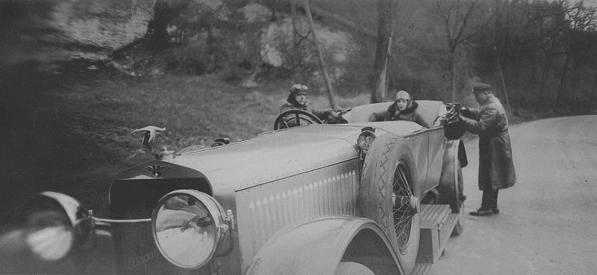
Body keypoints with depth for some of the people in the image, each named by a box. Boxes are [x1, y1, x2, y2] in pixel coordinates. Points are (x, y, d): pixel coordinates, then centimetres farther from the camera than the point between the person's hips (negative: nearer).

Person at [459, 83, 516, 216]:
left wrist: (461, 119, -28)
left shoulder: (492, 108, -23)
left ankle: (487, 207, 2)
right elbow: (479, 114, 16)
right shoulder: (491, 103, 11)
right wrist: (466, 111, 0)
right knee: (492, 177, 16)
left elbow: (479, 127, -29)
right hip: (492, 147, 11)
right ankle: (492, 206, 25)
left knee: (488, 178, -4)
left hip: (494, 149, -11)